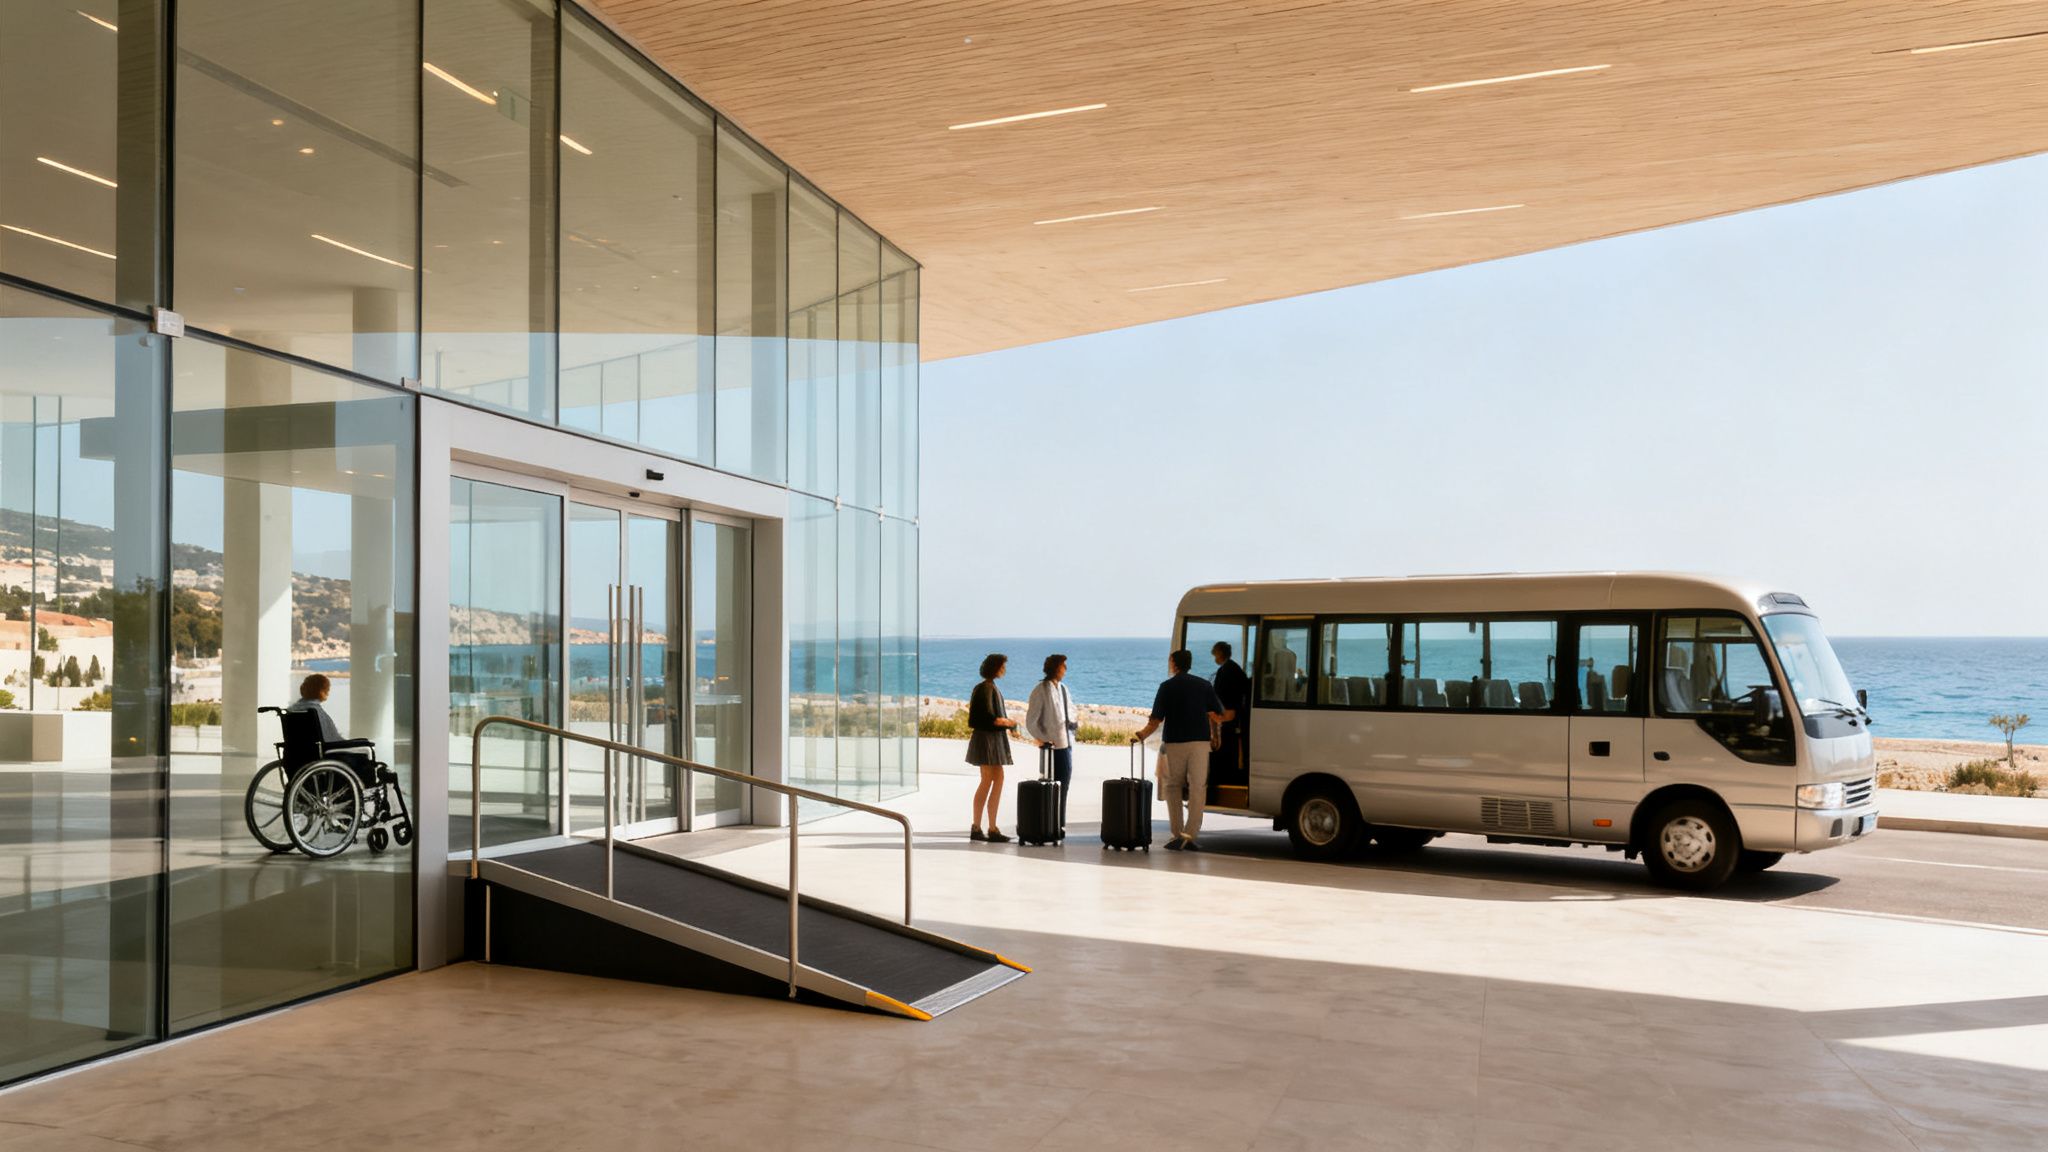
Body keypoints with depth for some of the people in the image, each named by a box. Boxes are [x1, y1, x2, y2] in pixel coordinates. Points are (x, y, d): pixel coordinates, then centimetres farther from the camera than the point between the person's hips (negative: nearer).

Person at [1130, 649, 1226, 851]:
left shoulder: (1167, 687, -1)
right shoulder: (1204, 685, 8)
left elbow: (1156, 721, -4)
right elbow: (1218, 716, 4)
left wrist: (1141, 735, 9)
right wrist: (1214, 734, 21)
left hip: (1175, 743, -2)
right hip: (1200, 742, 2)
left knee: (1172, 788, 10)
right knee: (1198, 788, 4)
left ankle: (1177, 835, 7)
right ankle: (1191, 836, -2)